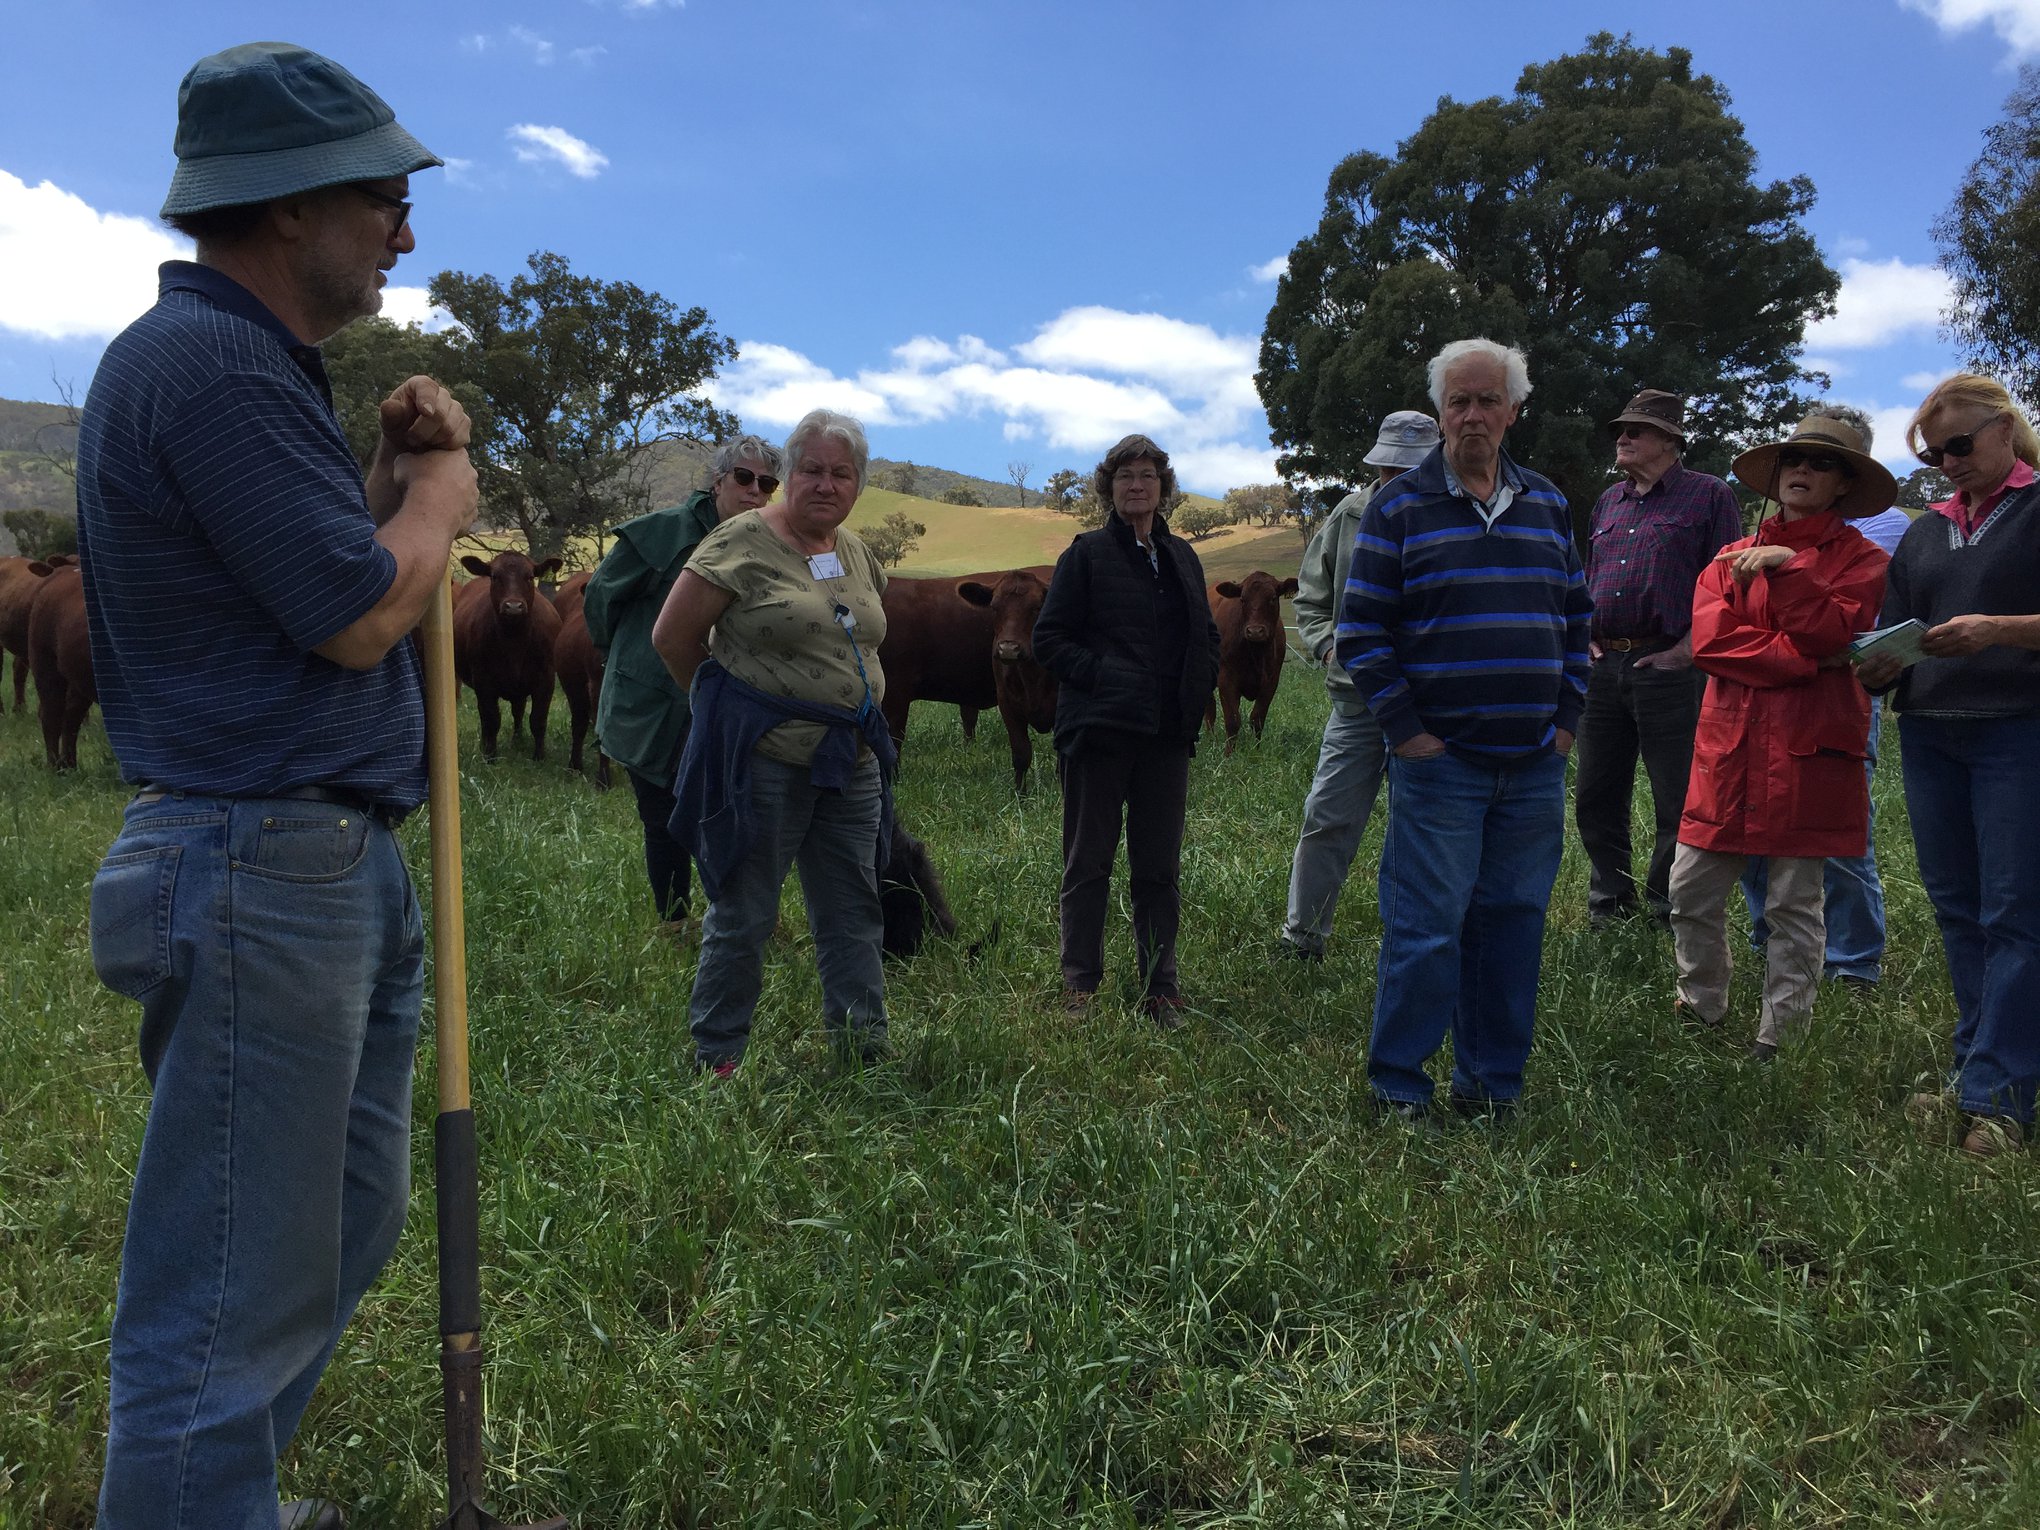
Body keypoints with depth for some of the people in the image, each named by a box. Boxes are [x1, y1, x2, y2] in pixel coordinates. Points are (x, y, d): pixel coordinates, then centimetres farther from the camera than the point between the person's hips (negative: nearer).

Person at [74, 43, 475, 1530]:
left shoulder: (253, 360, 18)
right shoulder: (206, 361, -16)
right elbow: (357, 615, -19)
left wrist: (387, 471, 6)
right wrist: (440, 490, -2)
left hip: (341, 862, 11)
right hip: (259, 866, -11)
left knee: (346, 1222, 22)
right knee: (234, 1294, -1)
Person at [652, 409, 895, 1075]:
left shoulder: (858, 552, 12)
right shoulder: (744, 540, -9)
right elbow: (671, 635, -7)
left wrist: (849, 704, 15)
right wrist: (728, 701, 4)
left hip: (852, 763, 7)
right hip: (759, 762, -6)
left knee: (853, 913, 12)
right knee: (742, 914, 3)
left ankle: (865, 1048, 22)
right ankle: (717, 1057, 17)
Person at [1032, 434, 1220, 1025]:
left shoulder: (1181, 556, 13)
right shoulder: (1086, 553, -1)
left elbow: (1207, 637, 21)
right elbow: (1049, 638, -3)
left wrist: (1195, 691, 5)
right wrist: (1100, 677, -15)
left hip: (1167, 735, 4)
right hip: (1099, 731, -4)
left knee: (1160, 867, 8)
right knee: (1088, 863, 3)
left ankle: (1160, 987, 17)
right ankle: (1079, 985, 12)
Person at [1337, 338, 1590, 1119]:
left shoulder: (1548, 506, 13)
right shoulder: (1399, 508, -1)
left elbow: (1576, 616, 19)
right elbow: (1361, 629, -3)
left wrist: (1567, 719, 10)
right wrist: (1403, 729, -8)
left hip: (1534, 764, 5)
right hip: (1439, 758, -4)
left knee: (1514, 920, 9)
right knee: (1426, 925, -4)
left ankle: (1491, 1082, 21)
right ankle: (1398, 1084, 10)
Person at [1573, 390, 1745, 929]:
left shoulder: (1710, 496, 1)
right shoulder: (1609, 500, 19)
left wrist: (1687, 649, -12)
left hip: (1668, 667, -6)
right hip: (1604, 665, 6)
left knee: (1677, 802, 1)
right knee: (1596, 798, 9)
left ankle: (1663, 911, 13)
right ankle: (1609, 904, 22)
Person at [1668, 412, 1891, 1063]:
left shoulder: (1860, 558, 6)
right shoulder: (1732, 557, 14)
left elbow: (1831, 633, -11)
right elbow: (1708, 637, -3)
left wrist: (1786, 566, -15)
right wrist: (1803, 659, -10)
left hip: (1807, 751, -3)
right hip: (1728, 747, 3)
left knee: (1795, 903, 2)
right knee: (1691, 892, 4)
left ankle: (1778, 1040, 12)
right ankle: (1703, 1011, 23)